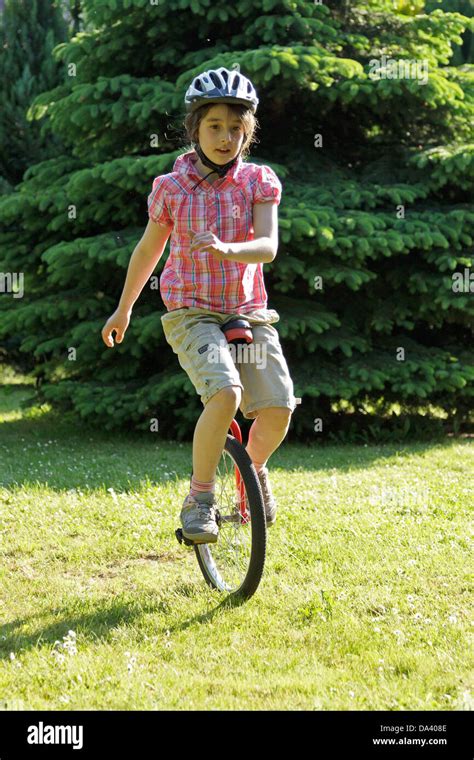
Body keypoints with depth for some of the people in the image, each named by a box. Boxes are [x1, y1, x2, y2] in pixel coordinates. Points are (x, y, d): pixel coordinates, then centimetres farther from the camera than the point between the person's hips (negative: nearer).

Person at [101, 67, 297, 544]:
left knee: (277, 408, -15)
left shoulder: (258, 181, 1)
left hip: (249, 312, 2)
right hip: (191, 312, -2)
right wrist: (124, 308, 24)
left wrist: (228, 249, -34)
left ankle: (255, 468, 19)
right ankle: (199, 498, -11)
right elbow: (149, 248, 15)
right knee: (225, 394, -28)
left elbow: (268, 246, -12)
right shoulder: (171, 187, 1)